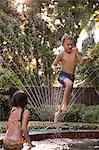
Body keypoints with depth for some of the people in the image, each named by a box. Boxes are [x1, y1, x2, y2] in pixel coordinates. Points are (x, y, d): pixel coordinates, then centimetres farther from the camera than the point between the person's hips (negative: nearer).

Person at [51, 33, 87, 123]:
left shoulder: (75, 50, 4)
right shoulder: (61, 54, -6)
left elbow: (80, 62, 8)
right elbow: (54, 64, -1)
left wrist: (83, 60, -15)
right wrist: (54, 68, -24)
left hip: (72, 77, 5)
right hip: (63, 75, -5)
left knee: (67, 101, 11)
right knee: (69, 83, -42)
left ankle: (58, 113, 38)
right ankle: (64, 103, -27)